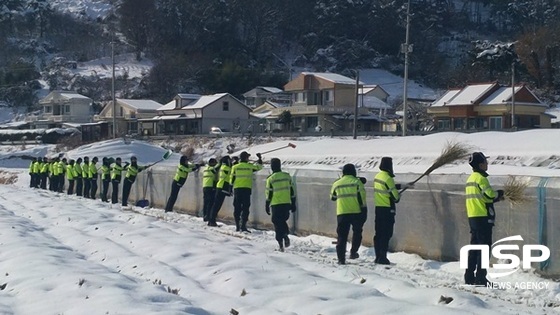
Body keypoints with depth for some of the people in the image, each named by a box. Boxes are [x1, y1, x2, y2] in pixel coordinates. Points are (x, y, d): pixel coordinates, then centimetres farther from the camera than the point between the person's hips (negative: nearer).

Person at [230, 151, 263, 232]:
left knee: (237, 208, 7)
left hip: (237, 189, 2)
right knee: (245, 208, -1)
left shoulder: (235, 167, 3)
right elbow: (259, 167, 19)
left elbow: (232, 179, 3)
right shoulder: (250, 166, 2)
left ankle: (237, 226, 7)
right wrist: (260, 158, 35)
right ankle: (243, 225, -11)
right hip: (247, 188, -2)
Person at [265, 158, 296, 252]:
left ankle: (281, 244, 0)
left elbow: (269, 193, -4)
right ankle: (286, 235, -6)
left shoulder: (270, 178, -7)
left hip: (276, 205, -3)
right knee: (283, 221, 20)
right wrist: (293, 204, 13)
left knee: (278, 223, 5)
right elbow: (292, 191, 6)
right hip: (286, 203, 3)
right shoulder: (287, 176, 3)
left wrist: (267, 206, 6)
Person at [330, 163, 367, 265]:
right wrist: (364, 211, -2)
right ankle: (353, 252, 12)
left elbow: (332, 197, 21)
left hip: (341, 213, 2)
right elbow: (362, 197, -6)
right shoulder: (357, 182, -2)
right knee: (357, 232, 20)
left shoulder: (336, 184, 7)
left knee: (342, 236, 5)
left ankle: (341, 259, 0)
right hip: (356, 212, -2)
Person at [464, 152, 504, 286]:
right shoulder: (480, 178, -13)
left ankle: (469, 277, 15)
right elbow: (490, 195, -19)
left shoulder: (470, 179, 17)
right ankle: (480, 278, -7)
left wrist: (496, 197, 11)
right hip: (483, 217, -9)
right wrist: (499, 194, 2)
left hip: (472, 217, 9)